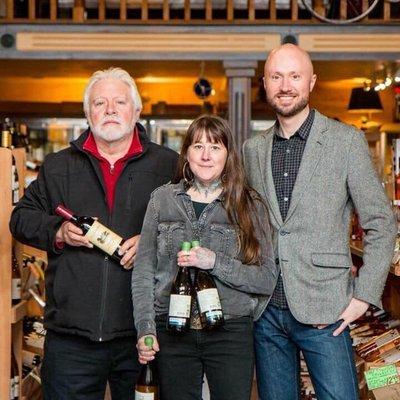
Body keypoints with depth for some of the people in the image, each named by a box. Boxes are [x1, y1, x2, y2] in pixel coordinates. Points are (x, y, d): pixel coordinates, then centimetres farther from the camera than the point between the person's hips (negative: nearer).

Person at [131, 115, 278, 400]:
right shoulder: (162, 199, 5)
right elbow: (143, 272, 5)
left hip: (231, 333, -1)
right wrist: (145, 329, -3)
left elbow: (268, 279, -4)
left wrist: (215, 262, -16)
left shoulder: (249, 205, 2)